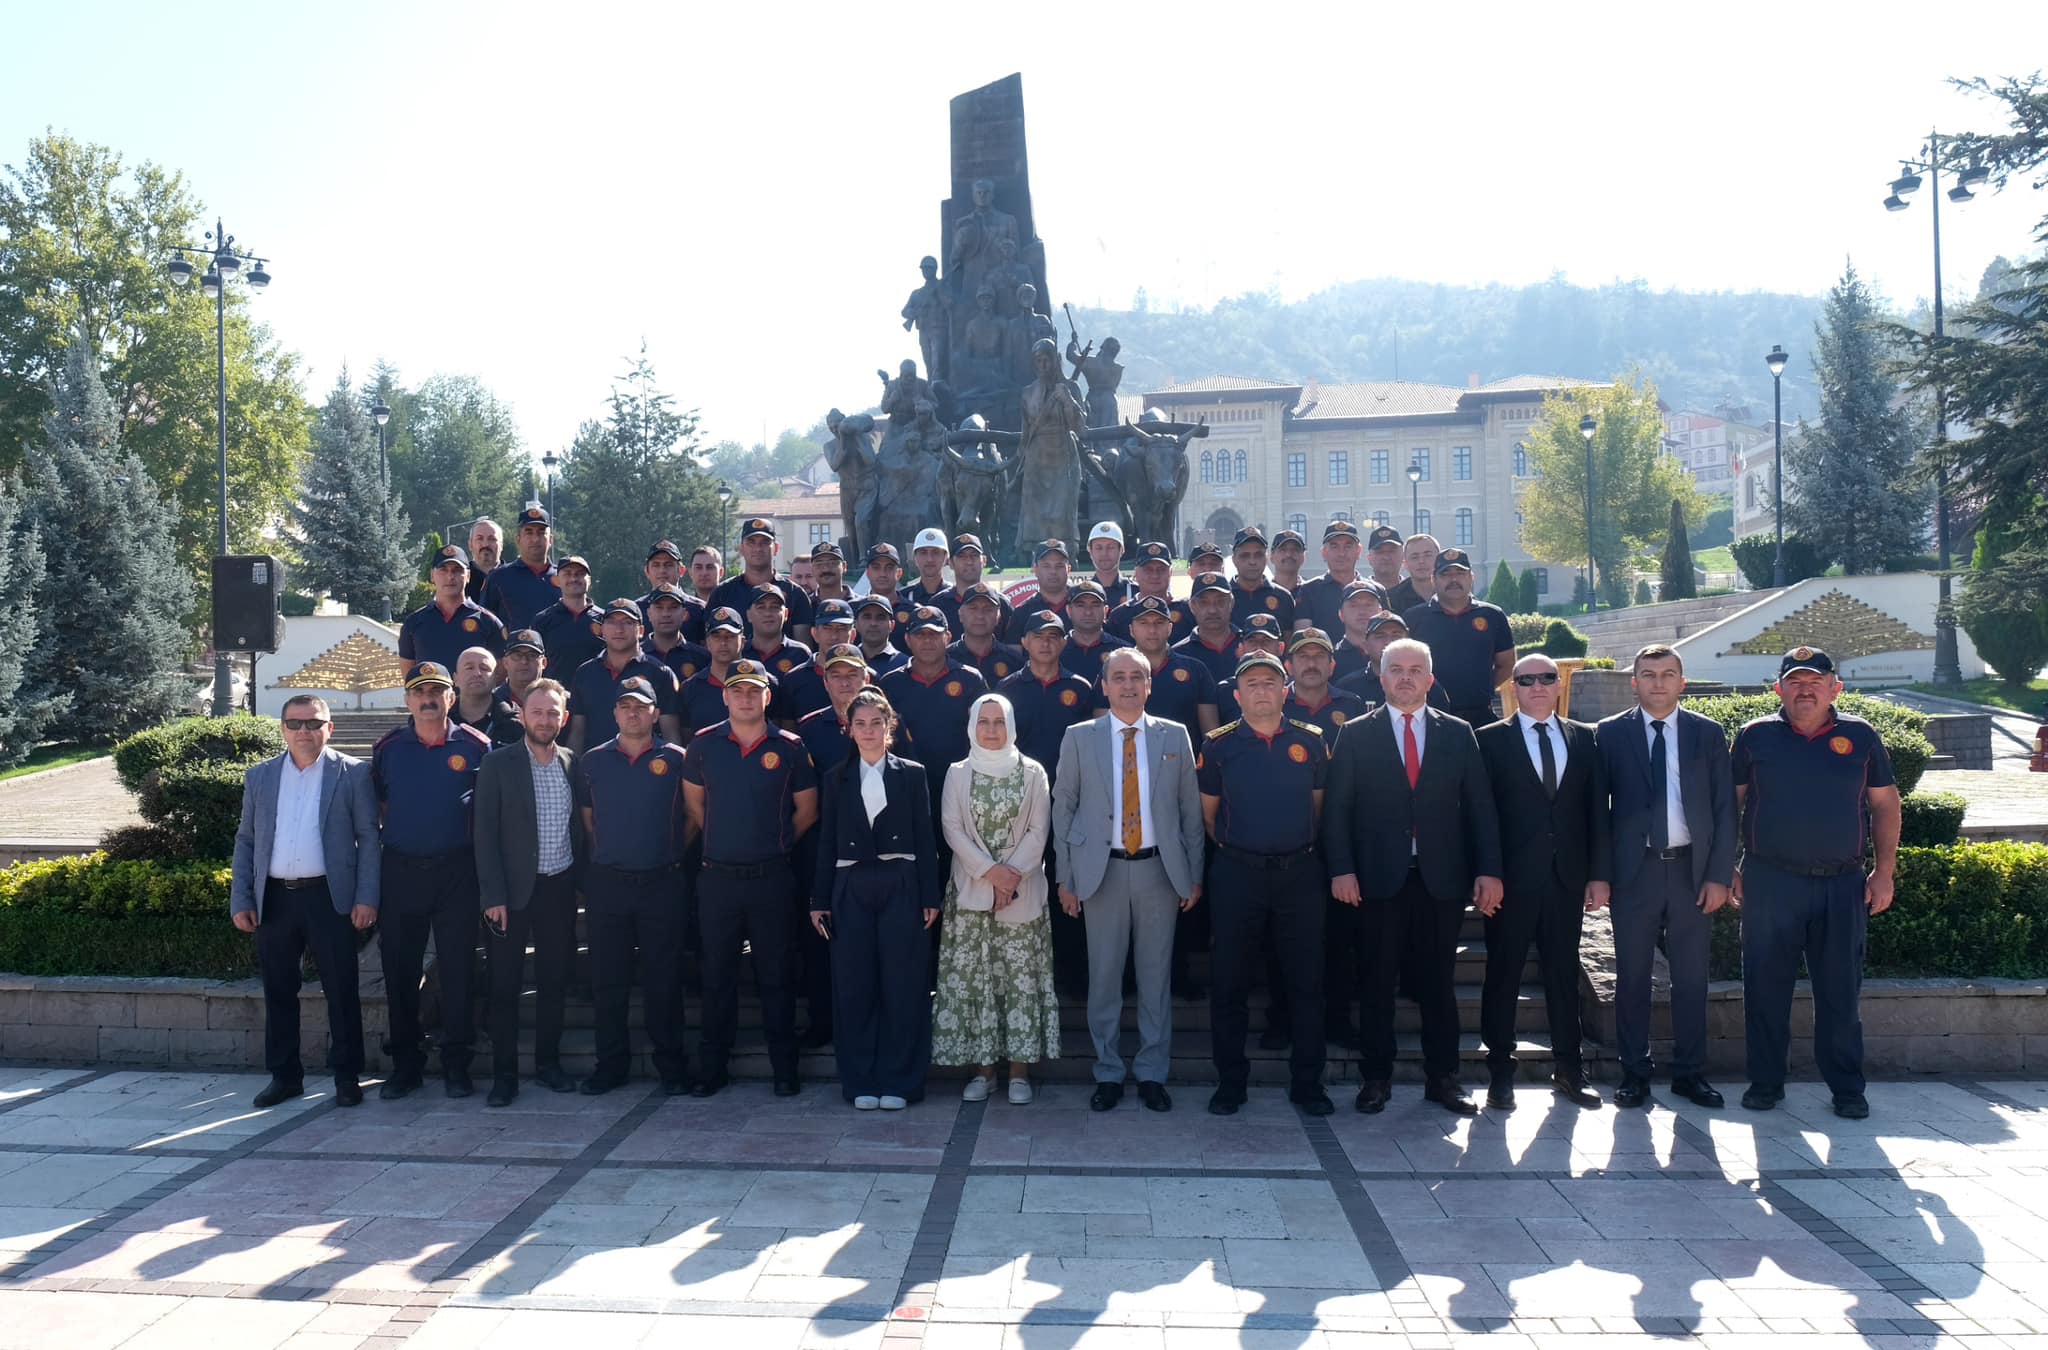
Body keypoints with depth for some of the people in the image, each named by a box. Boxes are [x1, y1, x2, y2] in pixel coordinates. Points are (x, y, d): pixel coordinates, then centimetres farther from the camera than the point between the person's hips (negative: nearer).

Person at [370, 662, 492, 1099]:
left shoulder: (475, 746, 0)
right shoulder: (388, 747, 5)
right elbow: (379, 805, 14)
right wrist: (397, 839, 5)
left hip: (457, 870, -2)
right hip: (401, 870, 2)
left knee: (457, 969, 2)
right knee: (400, 969, 6)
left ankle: (456, 1064, 12)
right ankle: (405, 1063, 17)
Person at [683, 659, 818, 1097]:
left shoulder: (789, 747, -1)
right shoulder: (704, 744, 3)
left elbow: (807, 810, 7)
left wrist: (775, 844, 7)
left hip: (771, 877, -2)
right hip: (718, 877, 2)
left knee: (776, 975, 4)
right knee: (717, 976, 8)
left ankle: (785, 1070, 12)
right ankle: (713, 1068, 17)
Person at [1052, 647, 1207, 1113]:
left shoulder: (1175, 736, 6)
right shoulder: (1079, 737, 3)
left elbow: (1191, 809, 7)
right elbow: (1063, 808, 4)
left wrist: (1194, 875, 4)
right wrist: (1066, 878, 0)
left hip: (1159, 869, 1)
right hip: (1102, 869, -1)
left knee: (1156, 975, 6)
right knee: (1104, 976, 4)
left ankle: (1152, 1074, 17)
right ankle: (1108, 1074, 16)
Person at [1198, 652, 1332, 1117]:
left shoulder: (1311, 741, 4)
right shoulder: (1218, 745, 0)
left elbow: (1319, 805, 12)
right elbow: (1208, 813, 7)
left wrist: (1302, 849, 10)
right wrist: (1234, 850, 6)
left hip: (1300, 873, 1)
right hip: (1236, 873, -1)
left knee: (1306, 979, 5)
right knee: (1229, 980, 4)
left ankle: (1307, 1082, 16)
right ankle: (1230, 1081, 16)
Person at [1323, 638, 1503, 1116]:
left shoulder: (1458, 734, 8)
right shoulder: (1356, 735, 3)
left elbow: (1479, 806, 5)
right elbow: (1337, 808, -1)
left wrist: (1488, 870, -3)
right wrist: (1341, 869, -10)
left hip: (1442, 877, 1)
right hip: (1378, 877, -1)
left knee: (1438, 982, 8)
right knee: (1377, 983, 6)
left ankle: (1442, 1078, 18)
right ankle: (1376, 1077, 15)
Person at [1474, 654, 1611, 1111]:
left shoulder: (1584, 738, 10)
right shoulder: (1490, 740, 1)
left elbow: (1597, 809, 9)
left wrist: (1599, 874, 3)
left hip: (1567, 878, 3)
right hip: (1511, 879, -3)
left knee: (1564, 974, 10)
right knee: (1503, 976, 3)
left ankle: (1568, 1070, 19)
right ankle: (1500, 1073, 11)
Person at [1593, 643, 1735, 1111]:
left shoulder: (1708, 734, 6)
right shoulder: (1610, 734, 2)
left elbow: (1724, 808, 5)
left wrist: (1719, 874, -2)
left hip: (1692, 869, 1)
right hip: (1635, 870, -1)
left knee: (1691, 976, 7)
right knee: (1632, 977, 4)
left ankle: (1689, 1072, 18)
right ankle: (1634, 1072, 13)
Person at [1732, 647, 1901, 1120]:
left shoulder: (1860, 736, 5)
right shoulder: (1755, 736, 2)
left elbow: (1885, 803, 8)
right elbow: (1730, 802, 5)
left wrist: (1883, 872, 2)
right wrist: (1728, 868, 0)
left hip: (1842, 885, 1)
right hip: (1769, 882, -1)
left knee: (1841, 991, 7)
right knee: (1766, 988, 4)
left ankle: (1847, 1088, 17)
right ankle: (1765, 1081, 16)